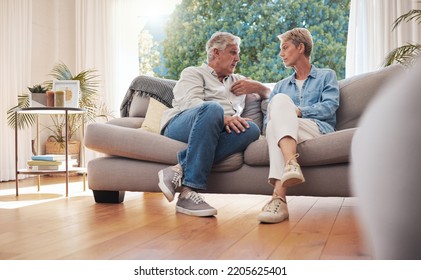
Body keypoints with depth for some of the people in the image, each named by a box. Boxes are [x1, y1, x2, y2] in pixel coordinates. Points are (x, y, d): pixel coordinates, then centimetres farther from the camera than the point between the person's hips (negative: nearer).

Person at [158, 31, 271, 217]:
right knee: (212, 108, -38)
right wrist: (222, 117, -20)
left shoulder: (237, 81, 37)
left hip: (220, 133, 4)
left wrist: (256, 86, 18)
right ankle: (188, 192, -41)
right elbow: (189, 102, -2)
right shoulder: (193, 73, 19)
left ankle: (179, 169, -39)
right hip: (180, 126, -4)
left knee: (252, 130, -29)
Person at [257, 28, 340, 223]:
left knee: (281, 100, -30)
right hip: (281, 131, 3)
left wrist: (297, 111, -10)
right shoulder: (281, 86, 33)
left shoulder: (326, 76, 23)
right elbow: (268, 119, 18)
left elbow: (329, 107, 2)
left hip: (318, 129, -3)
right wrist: (287, 113, -6)